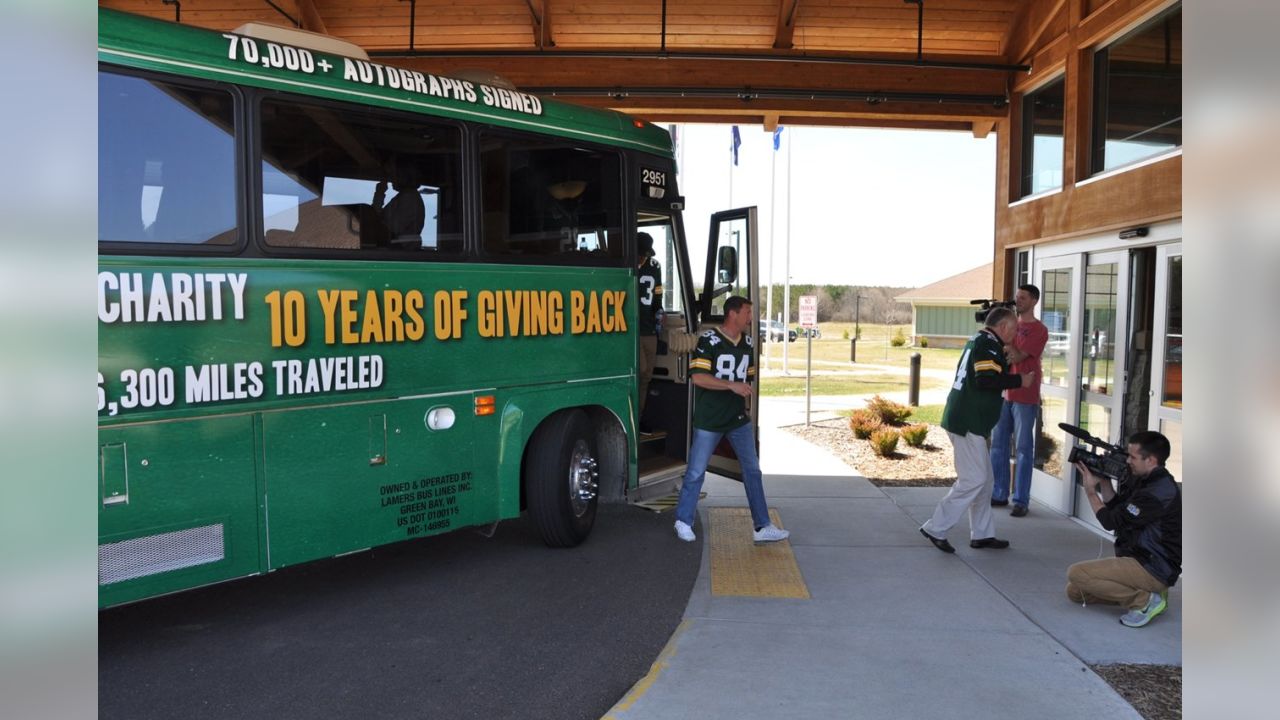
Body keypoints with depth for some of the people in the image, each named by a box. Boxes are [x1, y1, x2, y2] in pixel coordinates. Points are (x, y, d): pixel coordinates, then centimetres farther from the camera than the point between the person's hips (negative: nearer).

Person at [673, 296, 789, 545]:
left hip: (739, 419, 6)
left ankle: (762, 527, 13)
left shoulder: (747, 342, 7)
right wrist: (732, 385, -28)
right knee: (696, 472, 3)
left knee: (752, 470, 6)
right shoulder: (709, 340, -15)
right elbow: (697, 377, -23)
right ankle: (683, 521, 21)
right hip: (709, 420, -6)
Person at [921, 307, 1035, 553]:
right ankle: (936, 528, -4)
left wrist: (1007, 361, 14)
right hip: (968, 422, -10)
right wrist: (1019, 380, -15)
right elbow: (986, 379, -26)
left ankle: (982, 534, 21)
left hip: (966, 420, 11)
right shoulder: (988, 343, -13)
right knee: (973, 480, -7)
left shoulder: (978, 339, 17)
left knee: (983, 478, 15)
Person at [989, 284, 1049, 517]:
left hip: (1024, 396, -6)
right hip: (1002, 392, 7)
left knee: (1023, 448, -2)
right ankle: (999, 494, 17)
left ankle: (1021, 500, 1)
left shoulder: (1039, 330, -6)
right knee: (998, 445, 8)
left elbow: (1016, 356, -16)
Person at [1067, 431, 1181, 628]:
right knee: (1075, 591, 5)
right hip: (1140, 560, 10)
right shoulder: (1141, 480, 7)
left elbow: (1111, 521, -17)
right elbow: (1115, 506, 14)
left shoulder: (1160, 492, -23)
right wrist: (1103, 480, 1)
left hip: (1154, 570, -10)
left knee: (1076, 573, -21)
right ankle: (1148, 590, 8)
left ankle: (1145, 600, -11)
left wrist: (1090, 491, -5)